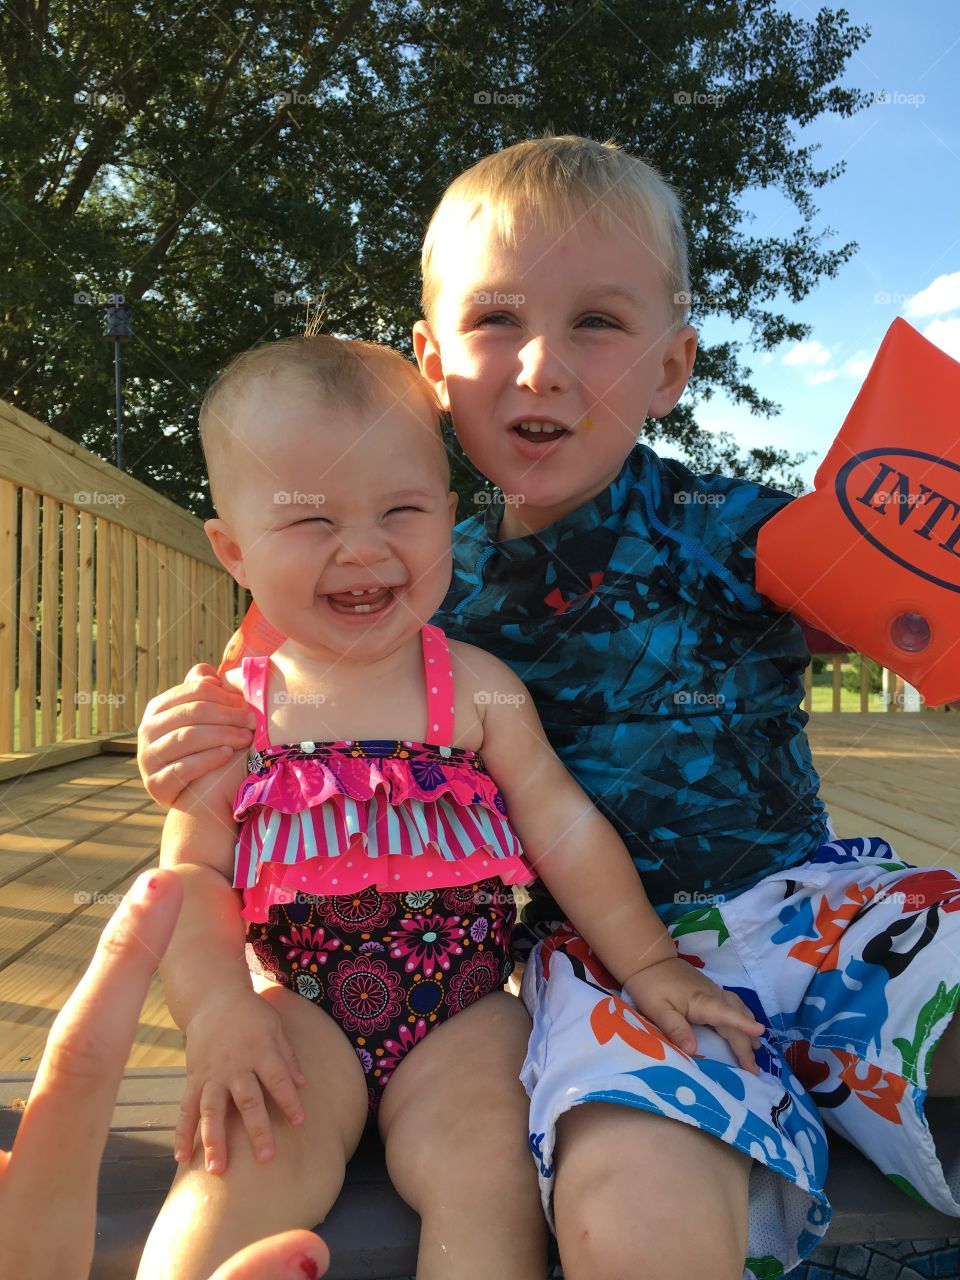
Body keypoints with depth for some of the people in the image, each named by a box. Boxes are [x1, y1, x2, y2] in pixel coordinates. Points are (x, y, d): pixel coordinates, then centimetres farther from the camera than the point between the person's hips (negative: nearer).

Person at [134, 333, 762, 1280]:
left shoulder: (477, 688, -2)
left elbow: (563, 824, 0)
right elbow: (194, 875, -2)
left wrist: (648, 960, -4)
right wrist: (218, 1011, -18)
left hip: (460, 1007, 0)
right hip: (296, 1009, 0)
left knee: (480, 1171, -20)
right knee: (247, 1168, -22)